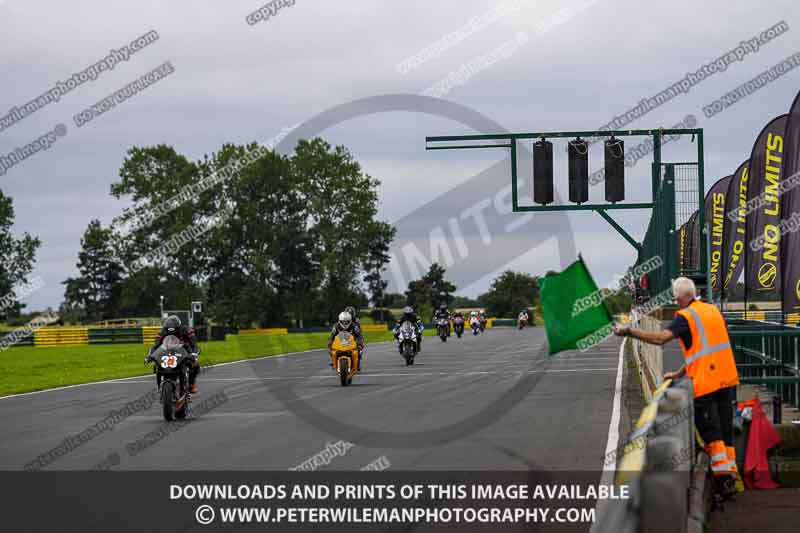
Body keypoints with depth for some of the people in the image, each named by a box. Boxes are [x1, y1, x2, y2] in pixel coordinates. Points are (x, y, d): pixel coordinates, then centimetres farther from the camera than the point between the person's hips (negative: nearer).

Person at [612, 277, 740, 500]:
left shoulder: (685, 317, -8)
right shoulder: (713, 311, 16)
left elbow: (661, 337, -23)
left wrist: (628, 331, -17)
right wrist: (680, 373, 22)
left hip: (705, 382, -7)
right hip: (726, 379, 7)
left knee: (711, 432, -3)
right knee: (725, 430, 12)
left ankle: (723, 477, -10)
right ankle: (730, 477, 14)